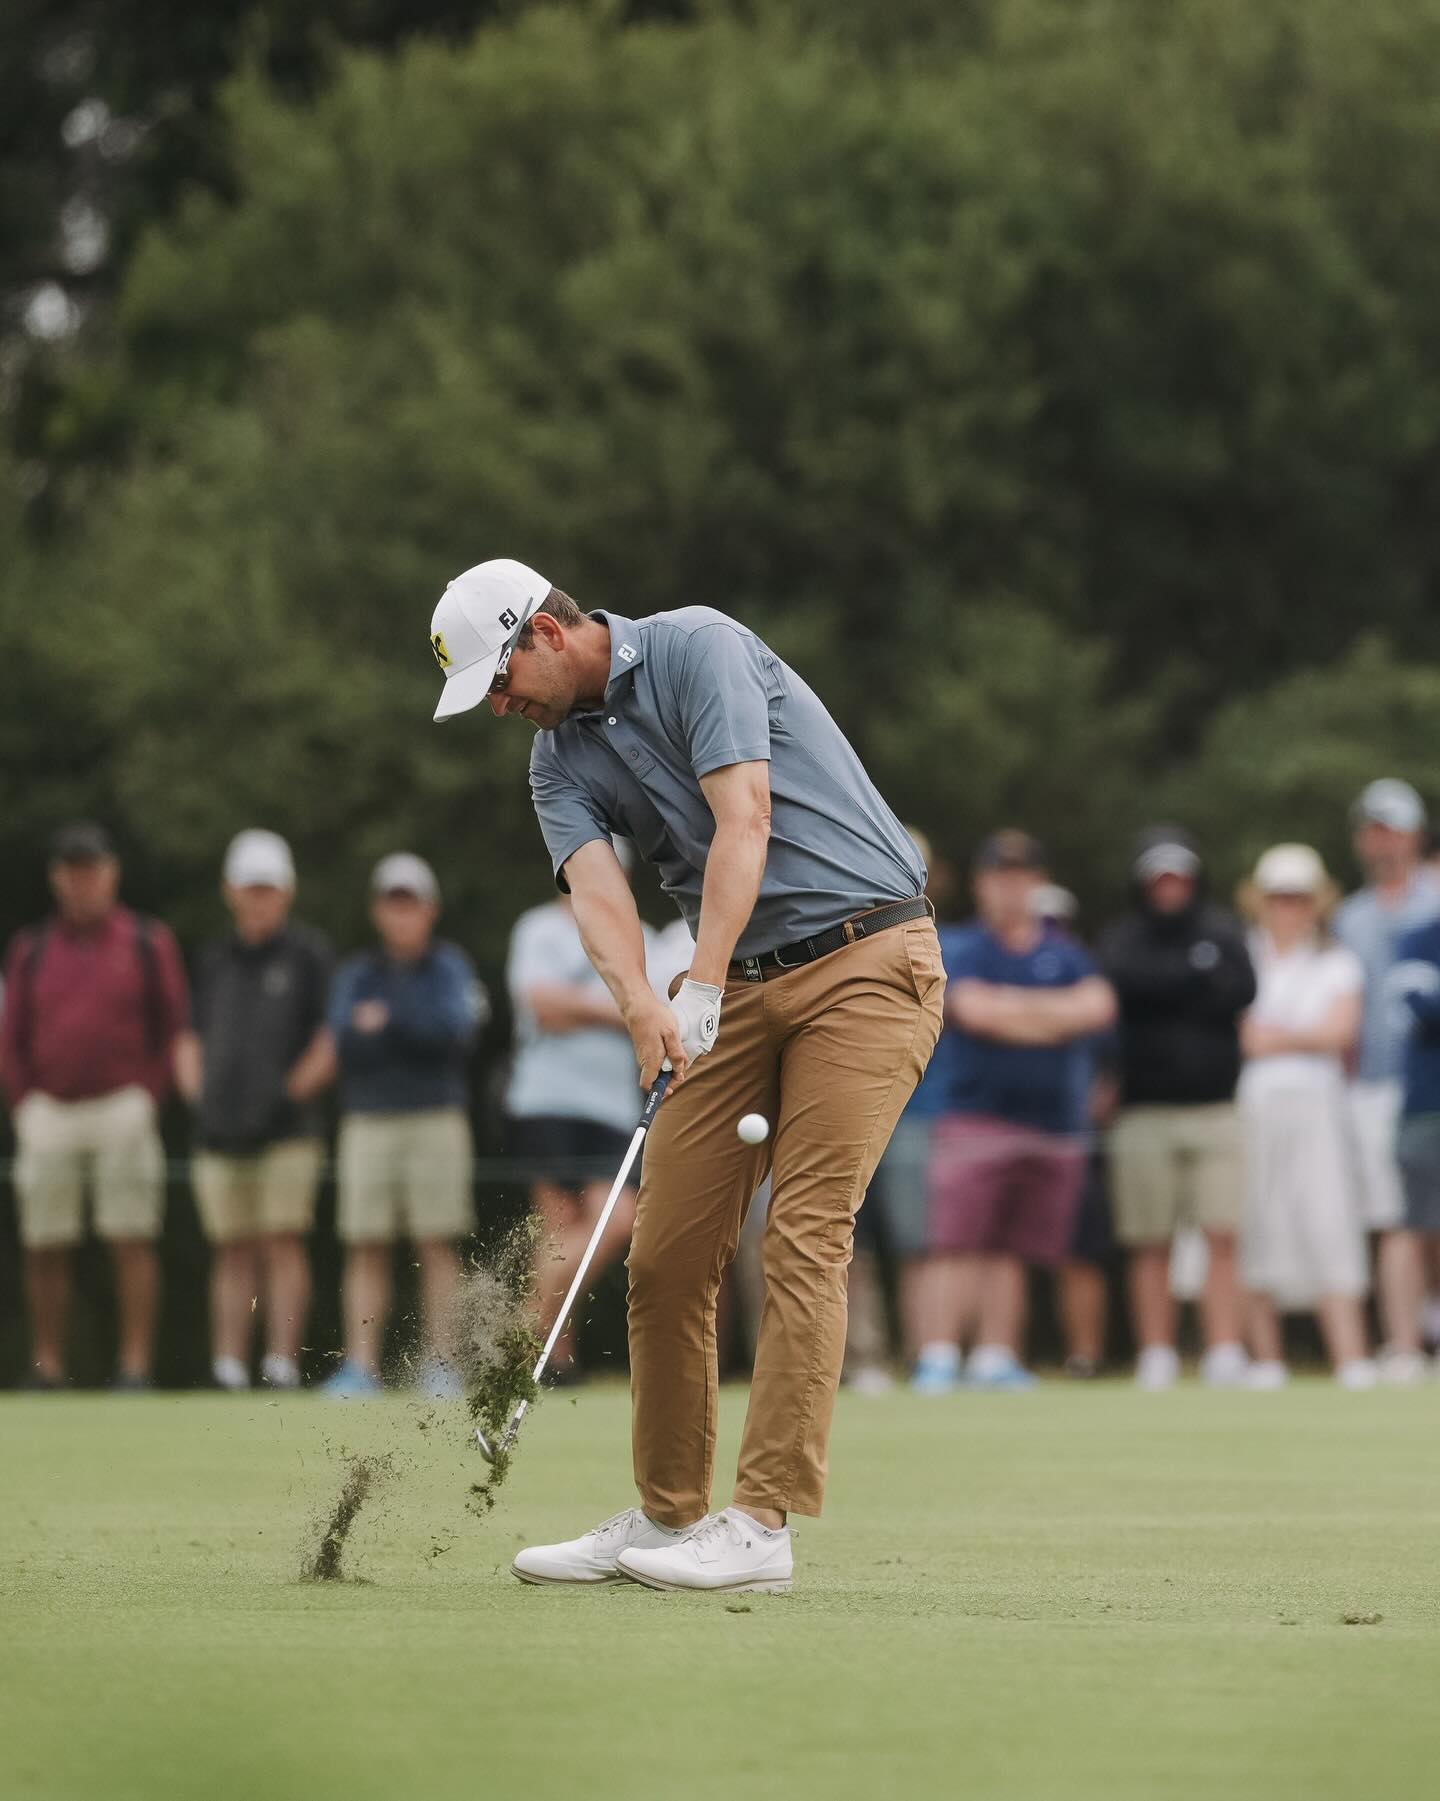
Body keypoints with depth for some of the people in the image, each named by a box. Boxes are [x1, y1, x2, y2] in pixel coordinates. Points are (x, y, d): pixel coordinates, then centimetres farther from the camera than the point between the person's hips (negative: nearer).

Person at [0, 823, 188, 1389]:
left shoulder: (147, 943, 6)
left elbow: (173, 1024, 6)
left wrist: (146, 1096, -3)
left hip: (122, 1108, -2)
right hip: (48, 1112, 2)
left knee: (132, 1241, -7)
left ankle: (136, 1364, -7)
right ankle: (46, 1367, 6)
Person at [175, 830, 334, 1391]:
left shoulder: (308, 952, 3)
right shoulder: (215, 960, 17)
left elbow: (333, 1037, -2)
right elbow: (192, 1036, 23)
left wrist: (294, 1091, -9)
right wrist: (195, 1091, 9)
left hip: (285, 1130, -4)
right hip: (221, 1133, 4)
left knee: (283, 1244, -9)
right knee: (232, 1251, 4)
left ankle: (282, 1360, -10)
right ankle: (227, 1363, 3)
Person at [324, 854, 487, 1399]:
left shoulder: (450, 967, 8)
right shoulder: (356, 975, 13)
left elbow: (456, 1032, -9)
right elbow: (345, 1042, -2)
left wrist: (386, 1020, -10)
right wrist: (419, 1031, -11)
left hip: (437, 1120, -2)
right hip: (368, 1123, 2)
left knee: (436, 1246, -4)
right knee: (366, 1248, -3)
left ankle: (439, 1366, -3)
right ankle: (360, 1367, -6)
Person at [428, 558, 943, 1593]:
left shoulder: (698, 647, -10)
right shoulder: (561, 762, 9)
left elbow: (743, 822, -20)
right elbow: (596, 889, -9)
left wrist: (703, 988, -28)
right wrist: (641, 1004, -30)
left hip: (866, 955, -7)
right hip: (744, 986, 7)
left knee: (805, 1232, -15)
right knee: (668, 1252, 2)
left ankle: (764, 1526, -18)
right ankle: (667, 1520, 11)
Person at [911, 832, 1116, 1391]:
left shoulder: (1064, 955, 14)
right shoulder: (958, 948, 4)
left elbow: (1098, 1006, -3)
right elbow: (973, 1009, -14)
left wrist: (1016, 1004, -11)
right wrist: (1057, 1019, -6)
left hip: (1054, 1128, 3)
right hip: (978, 1117, -3)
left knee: (1012, 1252, 4)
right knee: (958, 1246, -12)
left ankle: (996, 1359, 7)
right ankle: (937, 1358, -13)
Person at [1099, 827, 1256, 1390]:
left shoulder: (1221, 931, 11)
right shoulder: (1123, 938, 7)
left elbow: (1243, 990, -6)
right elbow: (1127, 981, -15)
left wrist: (1167, 990, -10)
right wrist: (1198, 972, -9)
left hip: (1215, 1107, 1)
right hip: (1145, 1111, -1)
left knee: (1223, 1238, -7)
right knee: (1151, 1245, 0)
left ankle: (1226, 1352, -8)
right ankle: (1156, 1358, 4)